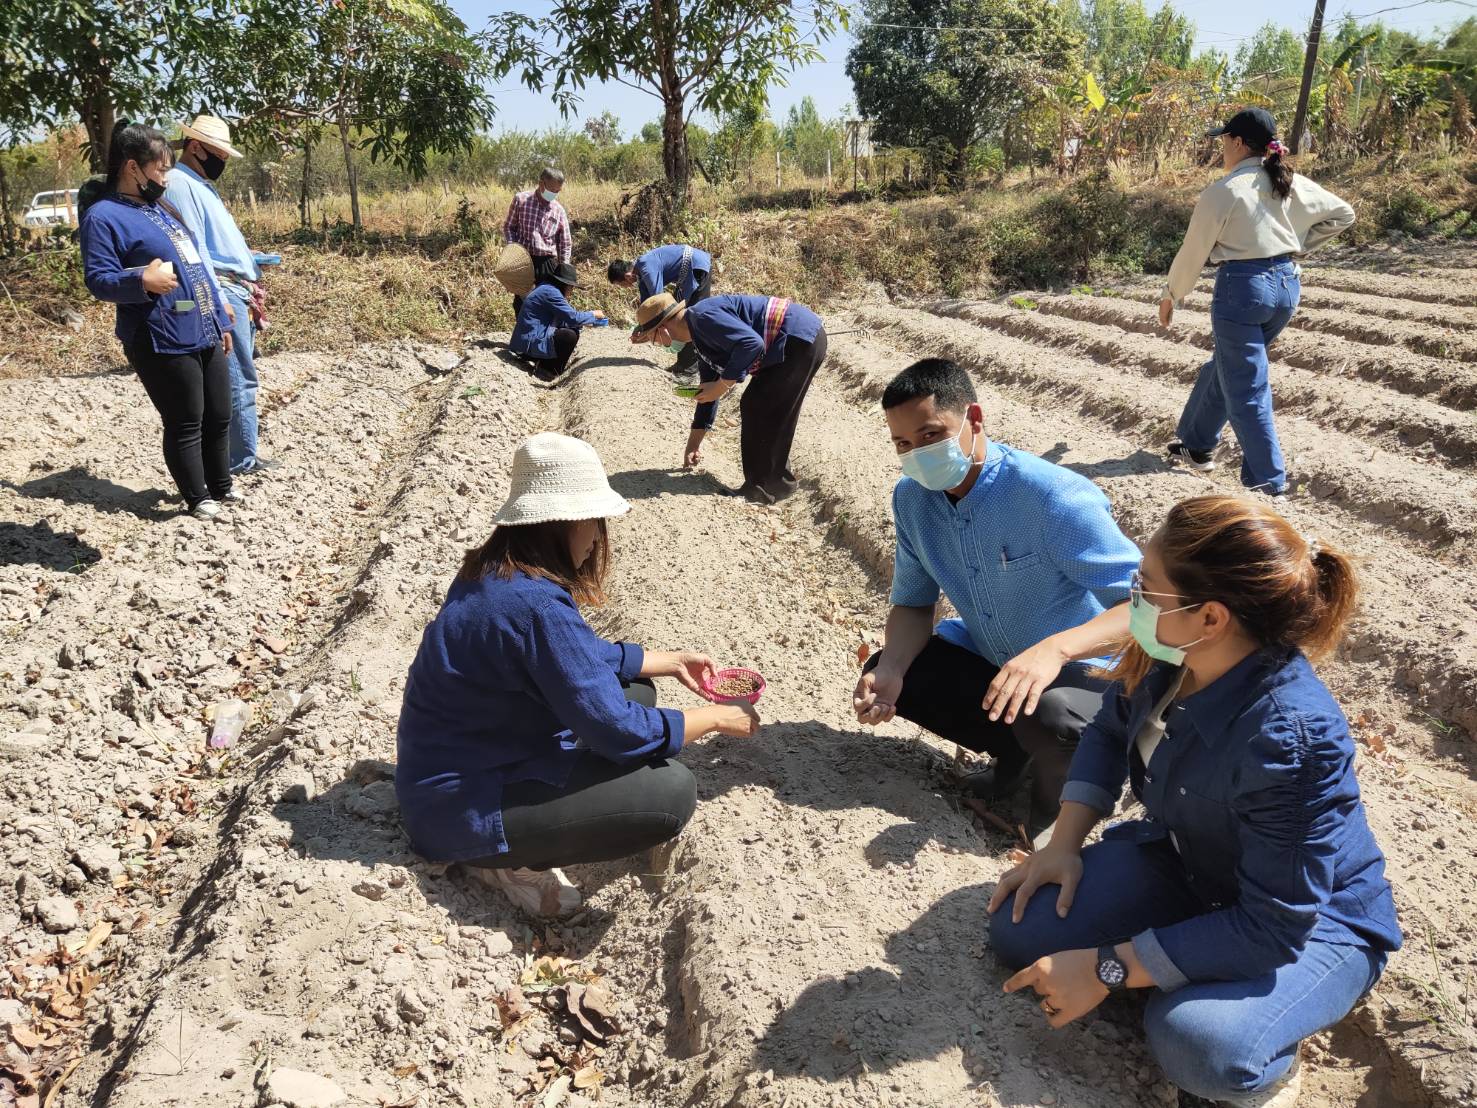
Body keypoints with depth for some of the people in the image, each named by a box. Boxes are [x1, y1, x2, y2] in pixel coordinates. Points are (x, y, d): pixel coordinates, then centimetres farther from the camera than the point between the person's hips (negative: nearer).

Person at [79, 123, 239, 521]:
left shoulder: (158, 207, 19)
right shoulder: (103, 216, -9)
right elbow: (98, 279, -15)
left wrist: (219, 317, 22)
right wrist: (142, 280, -34)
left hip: (205, 335, 9)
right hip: (164, 343, -9)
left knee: (220, 417, 15)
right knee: (185, 424, 1)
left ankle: (222, 487, 30)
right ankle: (198, 499, 15)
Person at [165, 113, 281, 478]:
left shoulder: (201, 185, 23)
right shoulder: (180, 184, -10)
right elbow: (192, 249, -17)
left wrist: (250, 261, 15)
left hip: (238, 293, 10)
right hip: (223, 293, -10)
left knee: (239, 378, 12)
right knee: (240, 380, -8)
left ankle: (241, 454, 17)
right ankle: (244, 459, -2)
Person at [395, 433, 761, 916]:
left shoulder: (498, 572, 1)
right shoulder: (537, 605, -29)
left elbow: (581, 656, 16)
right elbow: (615, 729, -24)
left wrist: (669, 661, 16)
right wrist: (718, 717, -11)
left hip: (466, 764, 10)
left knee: (634, 689, 14)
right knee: (672, 792, -18)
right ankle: (514, 860, -4)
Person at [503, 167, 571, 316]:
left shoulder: (559, 210, 1)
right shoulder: (521, 199, -3)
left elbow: (565, 244, 6)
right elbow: (508, 227, 6)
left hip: (547, 263, 1)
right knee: (520, 302, 6)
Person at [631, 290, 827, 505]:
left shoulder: (703, 317, -17)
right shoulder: (701, 337, 15)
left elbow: (751, 343, -28)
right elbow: (707, 393, 23)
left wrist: (722, 385, -19)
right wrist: (693, 444, 29)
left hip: (801, 340, -10)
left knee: (759, 413, -5)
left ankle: (763, 489, 5)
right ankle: (777, 482, 25)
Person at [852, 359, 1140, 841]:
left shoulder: (1052, 496, -30)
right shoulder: (911, 497, -9)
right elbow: (914, 603, 0)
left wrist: (1055, 648, -49)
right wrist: (889, 670, -21)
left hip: (1084, 667, -7)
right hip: (990, 657, 7)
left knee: (1047, 717, -38)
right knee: (882, 678, -9)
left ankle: (1056, 793, 1)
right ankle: (1017, 749, 10)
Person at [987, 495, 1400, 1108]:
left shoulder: (1290, 738, -38)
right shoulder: (1168, 656, -19)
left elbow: (1274, 926, -32)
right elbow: (1110, 733, 4)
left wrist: (1106, 967, -28)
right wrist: (1064, 845, -7)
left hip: (1311, 919, -6)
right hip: (1184, 857, 6)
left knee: (1199, 1042, -33)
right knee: (1020, 930, -8)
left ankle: (1270, 1057, 1)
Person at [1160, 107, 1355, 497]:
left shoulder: (1223, 191, -12)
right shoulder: (1292, 183, 6)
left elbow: (1194, 251, -5)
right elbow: (1342, 214, 17)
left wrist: (1170, 295, 9)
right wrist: (1297, 246, 19)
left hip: (1243, 288, -7)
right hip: (1286, 284, 7)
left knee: (1246, 389, -1)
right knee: (1225, 367, 24)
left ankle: (1270, 484, 1)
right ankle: (1197, 444, 37)